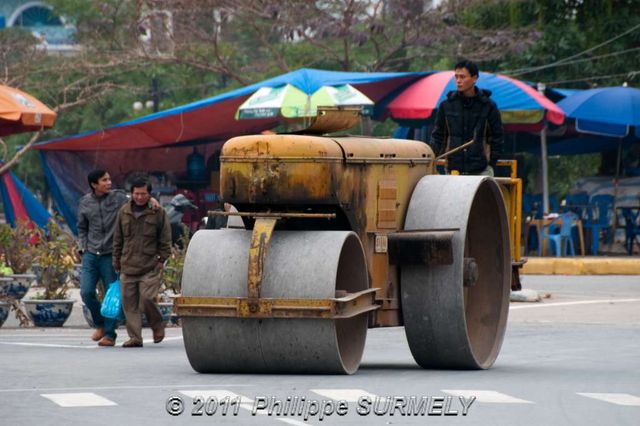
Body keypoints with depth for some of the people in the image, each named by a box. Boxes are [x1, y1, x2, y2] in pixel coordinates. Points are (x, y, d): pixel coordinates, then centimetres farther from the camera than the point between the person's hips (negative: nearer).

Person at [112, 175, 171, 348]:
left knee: (147, 298, -14)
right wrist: (117, 261, 14)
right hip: (128, 267, 4)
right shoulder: (124, 212, 10)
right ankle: (135, 337, 6)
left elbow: (165, 240, 4)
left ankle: (157, 325, 12)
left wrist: (162, 260, -2)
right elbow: (117, 239, 16)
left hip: (150, 267, -4)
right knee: (130, 302, 1)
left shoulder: (158, 213, 1)